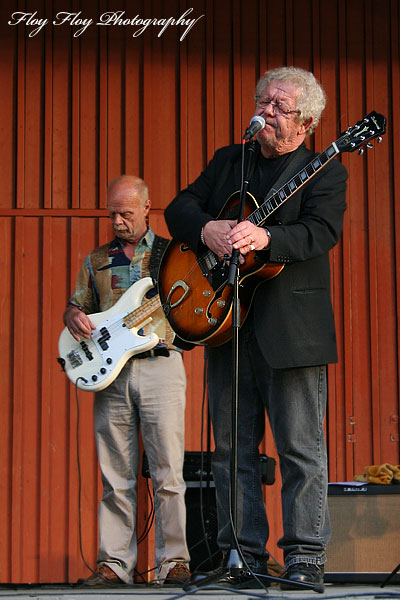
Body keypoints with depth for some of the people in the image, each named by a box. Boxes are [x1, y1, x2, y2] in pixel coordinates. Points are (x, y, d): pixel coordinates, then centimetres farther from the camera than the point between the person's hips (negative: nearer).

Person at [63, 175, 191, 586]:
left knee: (168, 473, -7)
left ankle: (174, 561, -2)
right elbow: (74, 306, 23)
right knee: (115, 478, 3)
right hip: (109, 371, 3)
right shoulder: (95, 261, 19)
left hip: (160, 366, -3)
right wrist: (74, 316, 0)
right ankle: (114, 563, 7)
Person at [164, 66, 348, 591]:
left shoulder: (324, 172, 2)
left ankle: (306, 555, 3)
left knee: (301, 446, -3)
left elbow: (321, 232, -14)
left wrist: (263, 237, -31)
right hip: (225, 321, 5)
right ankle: (243, 554, 12)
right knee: (232, 446, 5)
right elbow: (179, 208, 12)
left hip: (291, 327, -5)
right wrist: (207, 229, -11)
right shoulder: (227, 161, 17)